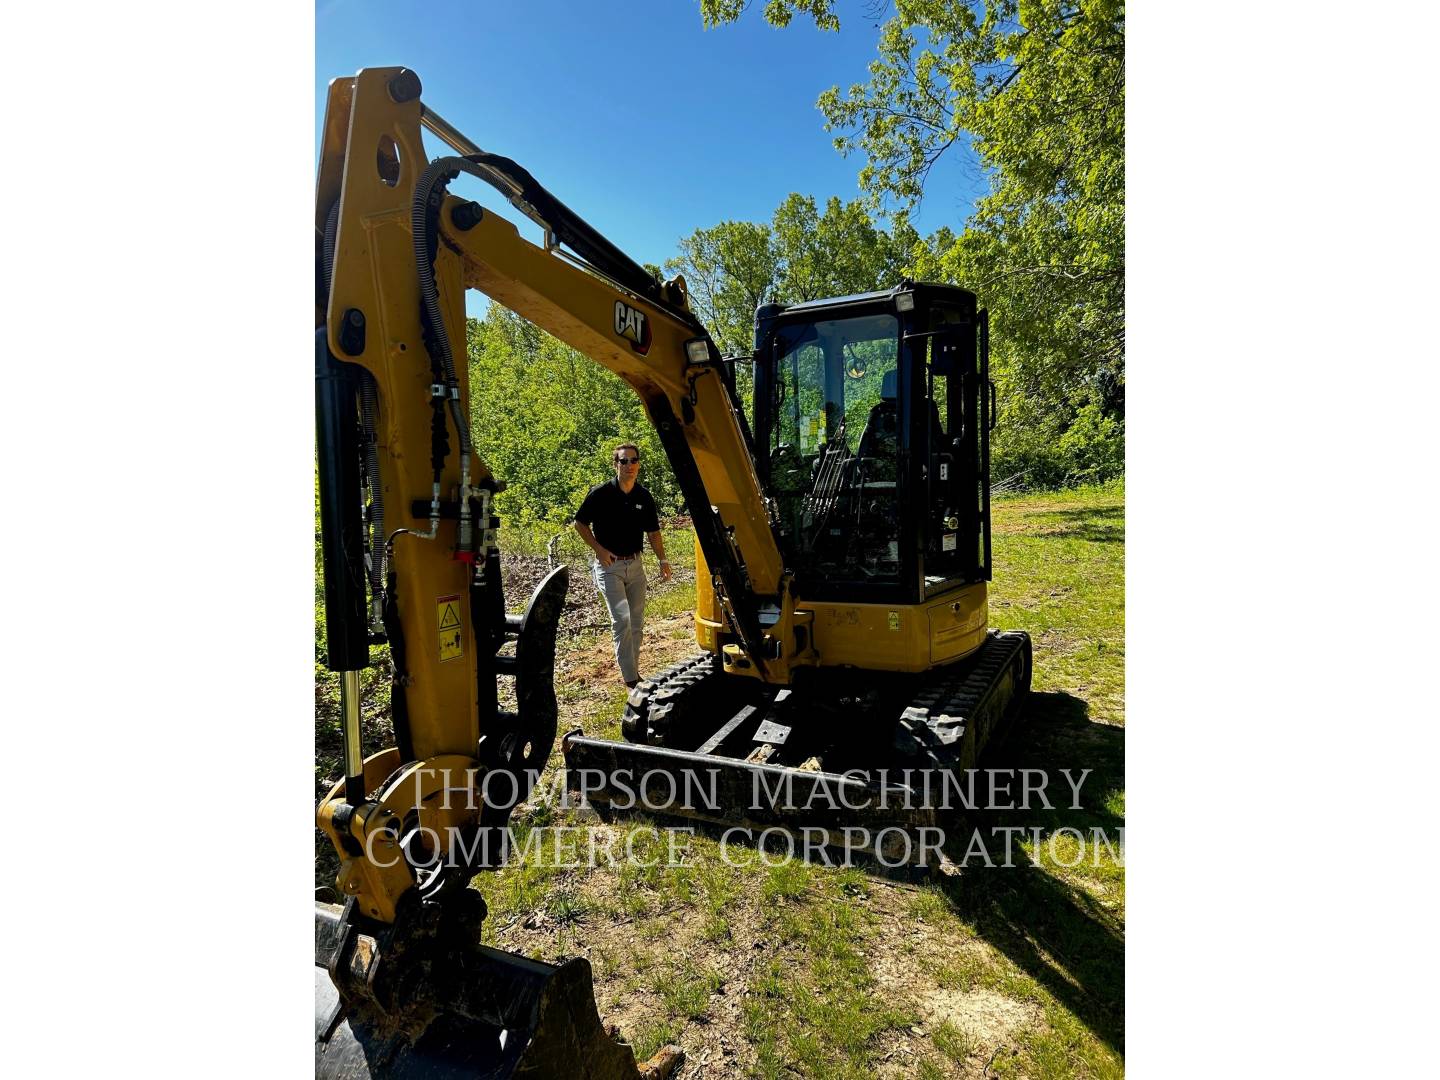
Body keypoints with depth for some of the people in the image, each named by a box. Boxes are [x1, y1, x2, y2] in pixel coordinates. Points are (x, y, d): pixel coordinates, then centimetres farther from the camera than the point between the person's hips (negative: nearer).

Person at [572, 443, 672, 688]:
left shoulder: (644, 497, 3)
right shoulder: (601, 493, -10)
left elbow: (653, 532, 11)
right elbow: (580, 523, -2)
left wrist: (663, 560, 1)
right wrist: (599, 549, -11)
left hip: (634, 564, 5)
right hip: (609, 565, -5)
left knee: (636, 622, 10)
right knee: (622, 618, -16)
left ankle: (633, 669, 25)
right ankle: (630, 677, -12)